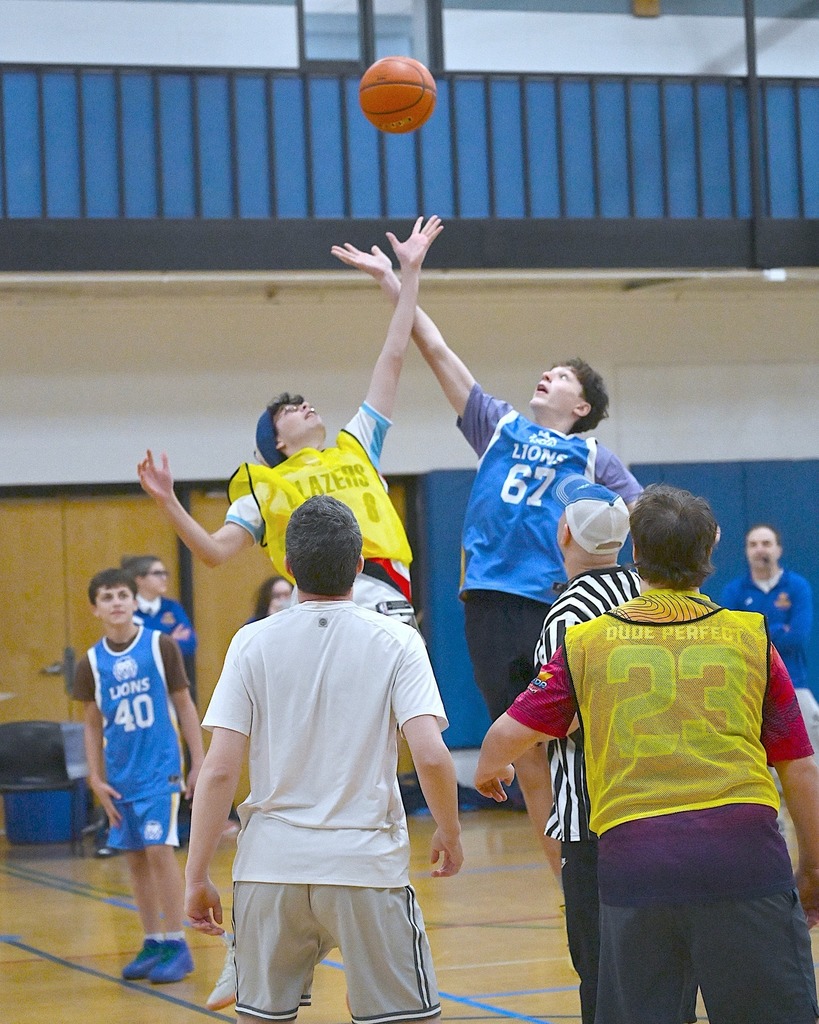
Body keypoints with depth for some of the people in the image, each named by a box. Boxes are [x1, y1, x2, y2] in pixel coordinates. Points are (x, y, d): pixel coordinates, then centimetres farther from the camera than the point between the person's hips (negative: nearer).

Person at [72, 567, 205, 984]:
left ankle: (176, 945, -4)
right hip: (120, 775, 4)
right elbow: (93, 724, 10)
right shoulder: (91, 663, 3)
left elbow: (184, 705, 0)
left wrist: (199, 762, -2)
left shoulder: (161, 646, -5)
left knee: (158, 850, -11)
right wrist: (96, 778, 3)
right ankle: (152, 943, 17)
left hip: (161, 768, -4)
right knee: (134, 858, 7)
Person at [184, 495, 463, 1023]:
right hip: (367, 863, -2)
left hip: (271, 865, 2)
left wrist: (197, 876, 1)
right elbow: (431, 755, -13)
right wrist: (450, 833, 5)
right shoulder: (395, 641, -3)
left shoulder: (253, 643, 0)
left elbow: (219, 771, -4)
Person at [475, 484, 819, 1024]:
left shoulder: (587, 642, 10)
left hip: (631, 854, 1)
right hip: (742, 850, -1)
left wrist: (489, 771, 34)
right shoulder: (751, 637, 9)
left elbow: (510, 733, 10)